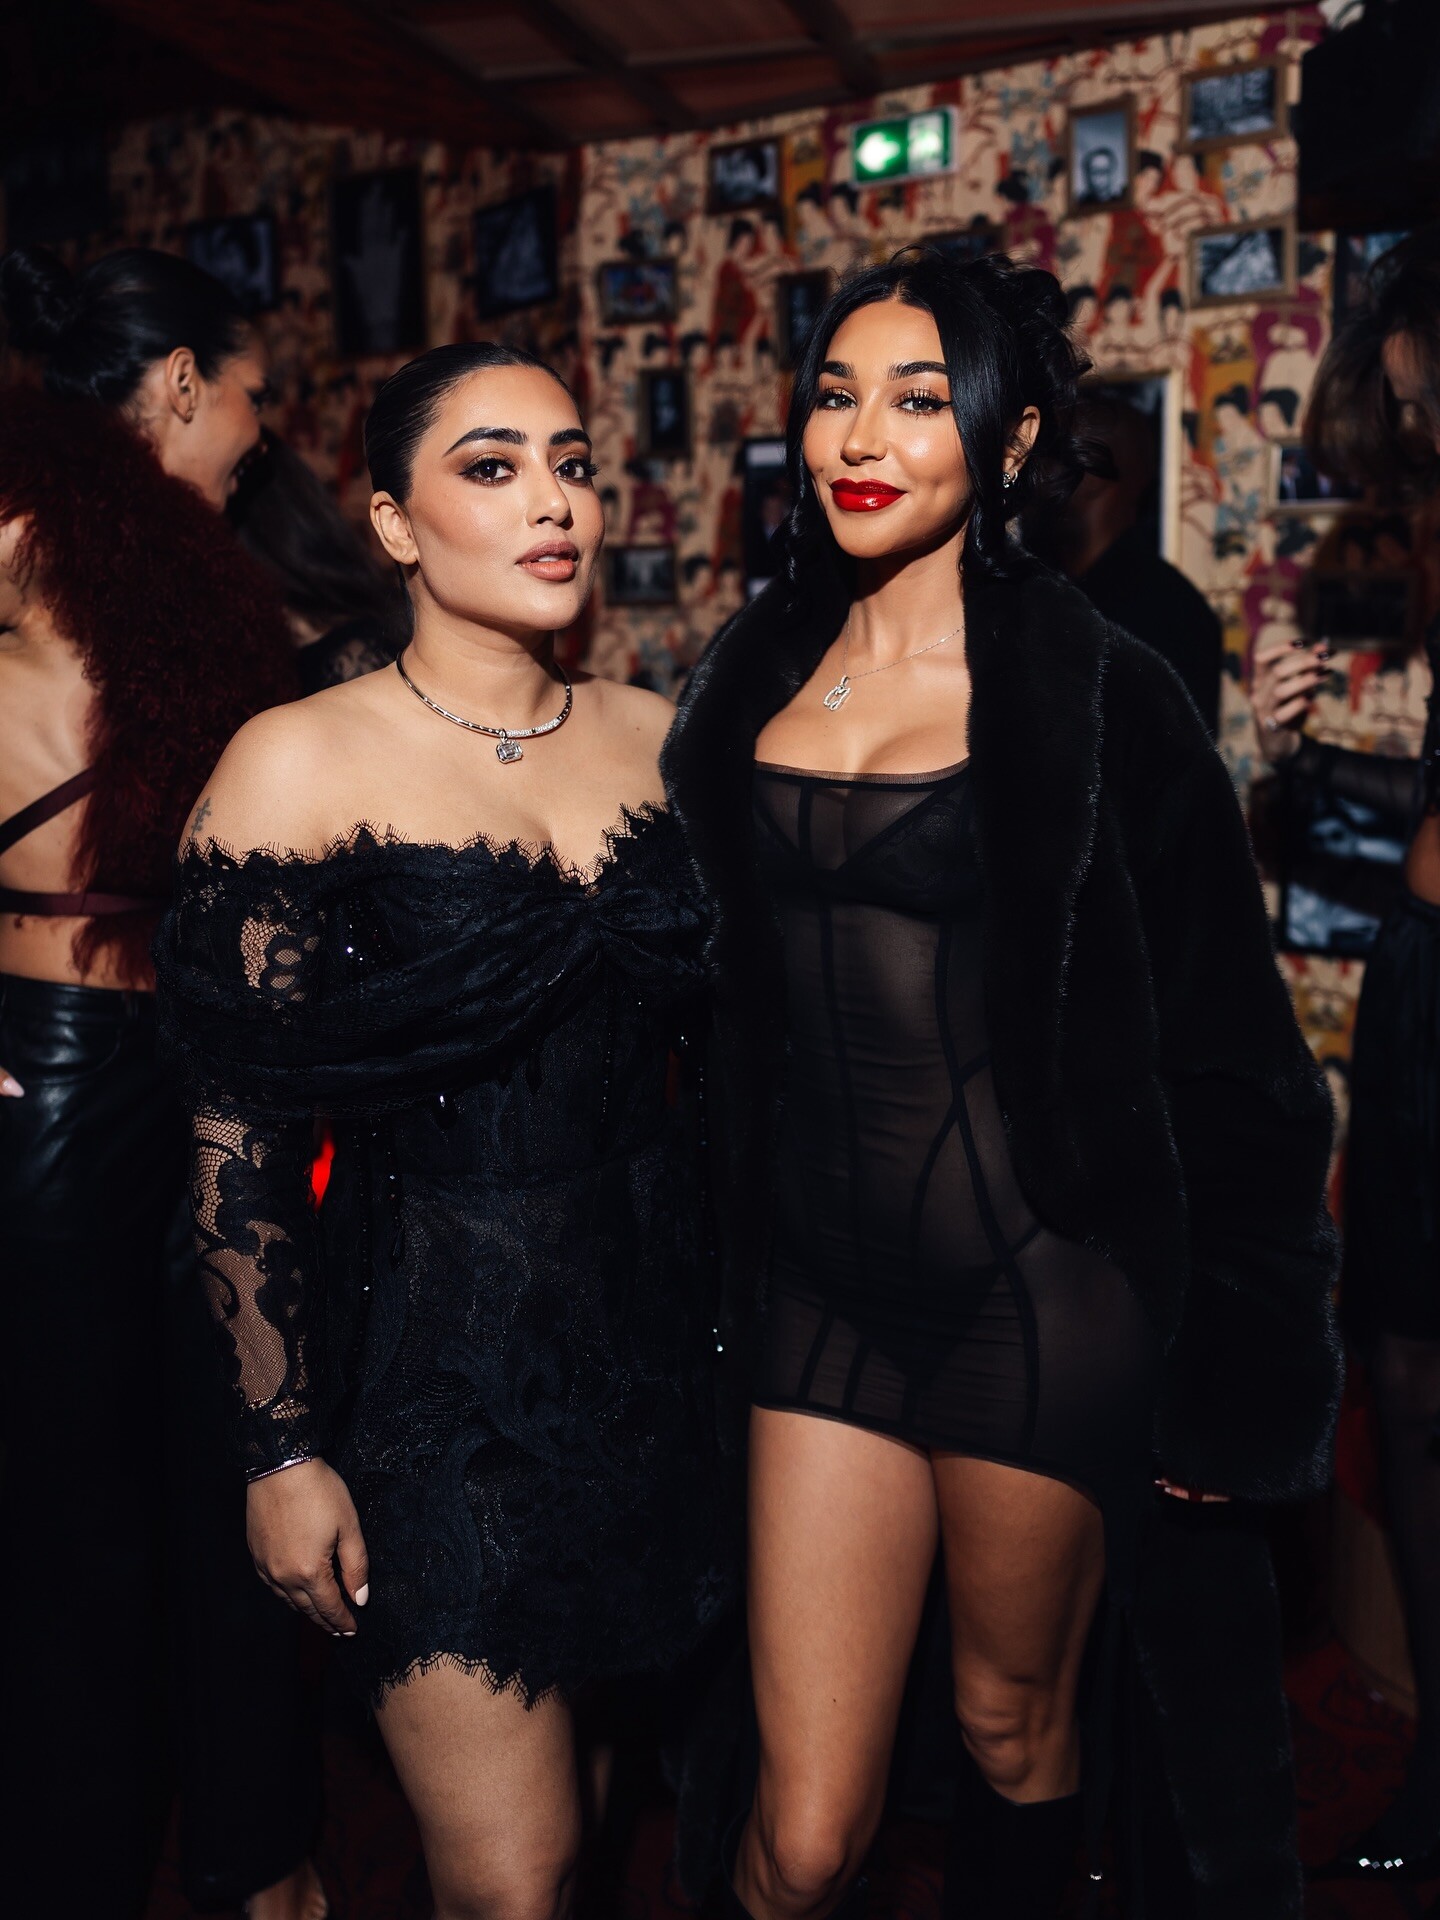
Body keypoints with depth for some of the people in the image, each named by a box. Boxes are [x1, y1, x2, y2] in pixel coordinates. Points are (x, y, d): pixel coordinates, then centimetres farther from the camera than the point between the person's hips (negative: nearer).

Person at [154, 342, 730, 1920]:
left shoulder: (653, 735, 3)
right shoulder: (300, 765, -11)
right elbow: (237, 1137, -10)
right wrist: (282, 1448, -9)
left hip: (648, 1325, 5)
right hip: (431, 1358, -4)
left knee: (589, 1775, 20)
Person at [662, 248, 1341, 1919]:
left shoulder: (1097, 694, -7)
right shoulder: (750, 675, 6)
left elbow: (1224, 1049, -4)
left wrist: (1235, 1365, -3)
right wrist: (715, 1255, 13)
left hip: (1043, 1286, -3)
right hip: (821, 1277, 3)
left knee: (1020, 1739, 18)